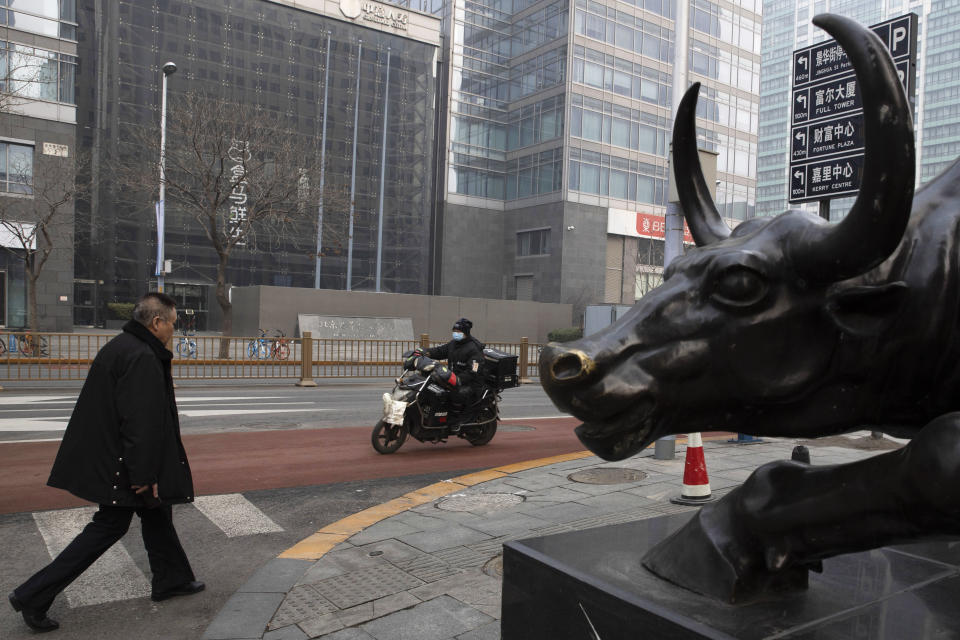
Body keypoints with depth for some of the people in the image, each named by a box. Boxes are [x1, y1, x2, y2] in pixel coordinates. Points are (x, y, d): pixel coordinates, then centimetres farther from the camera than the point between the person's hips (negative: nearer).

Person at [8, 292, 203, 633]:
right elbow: (141, 421, -27)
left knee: (156, 512, 19)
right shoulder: (142, 358, -24)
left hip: (107, 457, 11)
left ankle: (171, 580, 32)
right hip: (121, 464, -11)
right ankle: (33, 596, 11)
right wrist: (142, 473, -22)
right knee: (109, 525, 2)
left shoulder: (118, 347, 9)